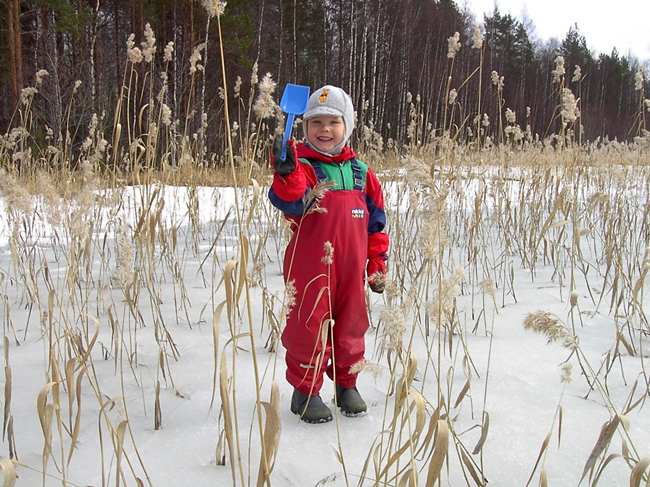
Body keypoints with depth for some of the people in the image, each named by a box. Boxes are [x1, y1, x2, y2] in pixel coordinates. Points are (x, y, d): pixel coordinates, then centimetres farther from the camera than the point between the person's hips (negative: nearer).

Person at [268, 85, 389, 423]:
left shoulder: (361, 173, 7)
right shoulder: (301, 166, -7)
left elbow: (375, 223, 14)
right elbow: (291, 203, -28)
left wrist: (377, 263, 12)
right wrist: (286, 173, -46)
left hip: (352, 270, 5)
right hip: (310, 268, -4)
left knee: (351, 325, 15)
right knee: (309, 327, 4)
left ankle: (346, 385, 34)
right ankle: (305, 390, 22)